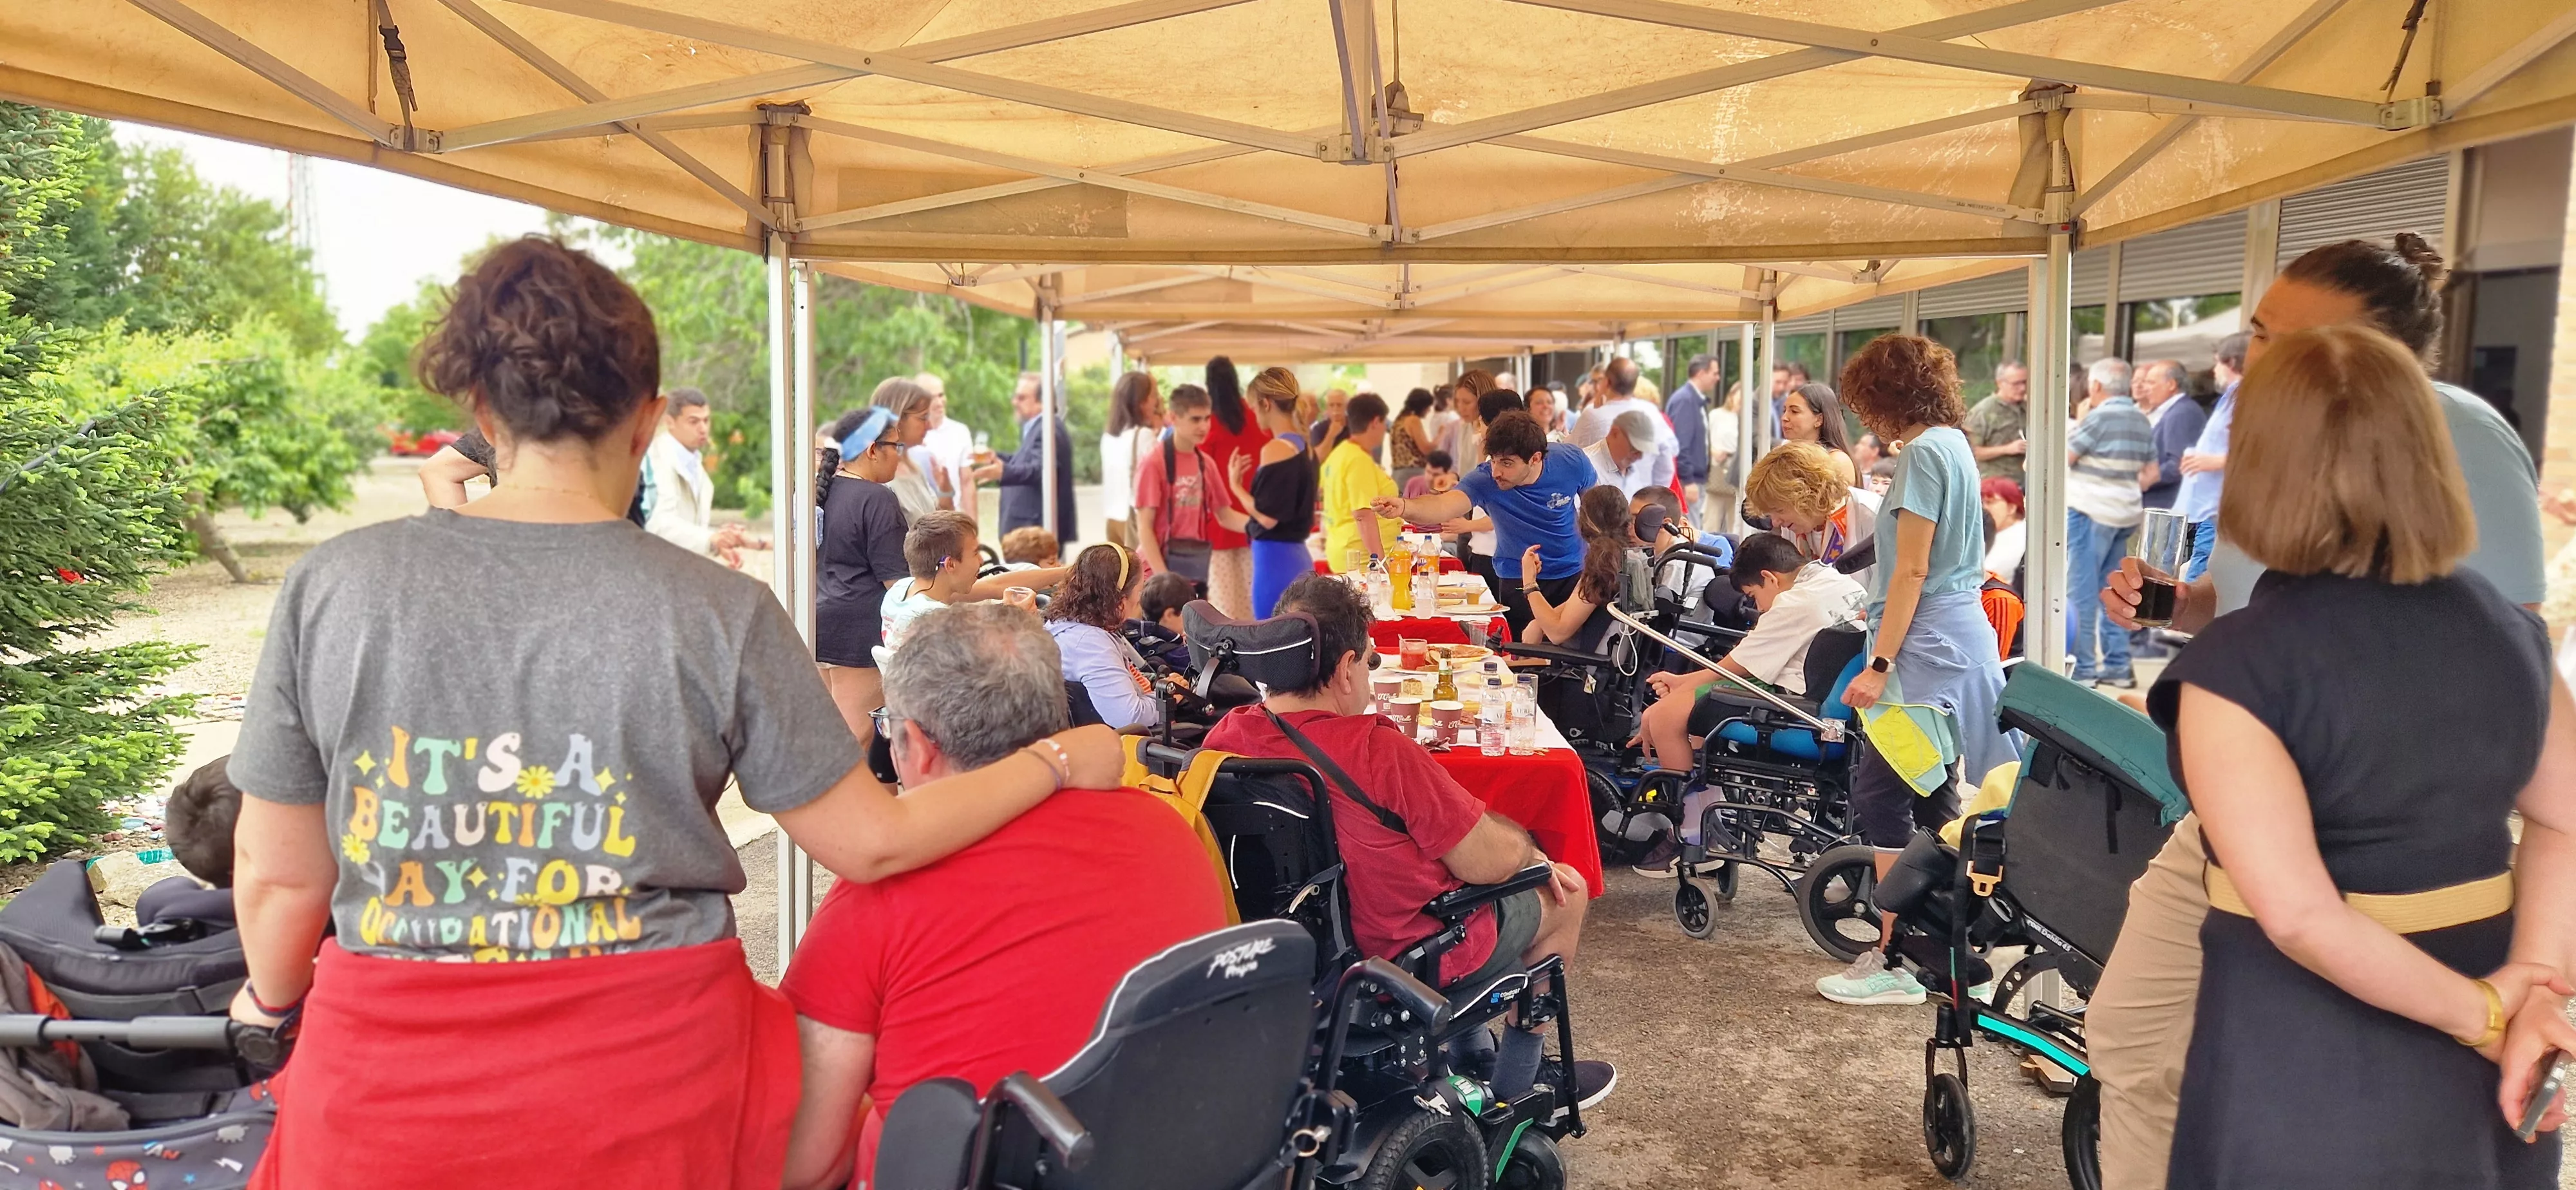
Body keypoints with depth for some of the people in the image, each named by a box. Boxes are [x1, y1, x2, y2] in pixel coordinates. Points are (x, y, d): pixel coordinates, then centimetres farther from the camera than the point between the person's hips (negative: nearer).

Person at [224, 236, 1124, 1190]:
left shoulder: (332, 584, -6)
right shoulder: (719, 613, -11)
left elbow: (277, 876, 2)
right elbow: (872, 842, -4)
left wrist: (276, 997, 24)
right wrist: (1059, 761, 10)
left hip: (386, 1108, 2)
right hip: (643, 1089, -2)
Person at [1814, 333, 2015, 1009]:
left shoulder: (1924, 453, -14)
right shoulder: (1953, 443, 15)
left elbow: (1912, 572, -18)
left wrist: (1879, 665, -18)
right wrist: (1881, 610, 31)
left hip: (1928, 650, -10)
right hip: (1961, 641, 10)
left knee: (1879, 794, -7)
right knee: (1929, 798, 14)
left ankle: (1896, 964, -4)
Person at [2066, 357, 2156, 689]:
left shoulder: (2100, 416, -12)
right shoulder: (2141, 421, 12)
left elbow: (2065, 455, -9)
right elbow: (2151, 473, 15)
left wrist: (2079, 417, 5)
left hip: (2090, 511, -8)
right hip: (2125, 514, 8)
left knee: (2082, 590, -3)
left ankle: (2082, 666, -3)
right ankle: (2117, 665, 15)